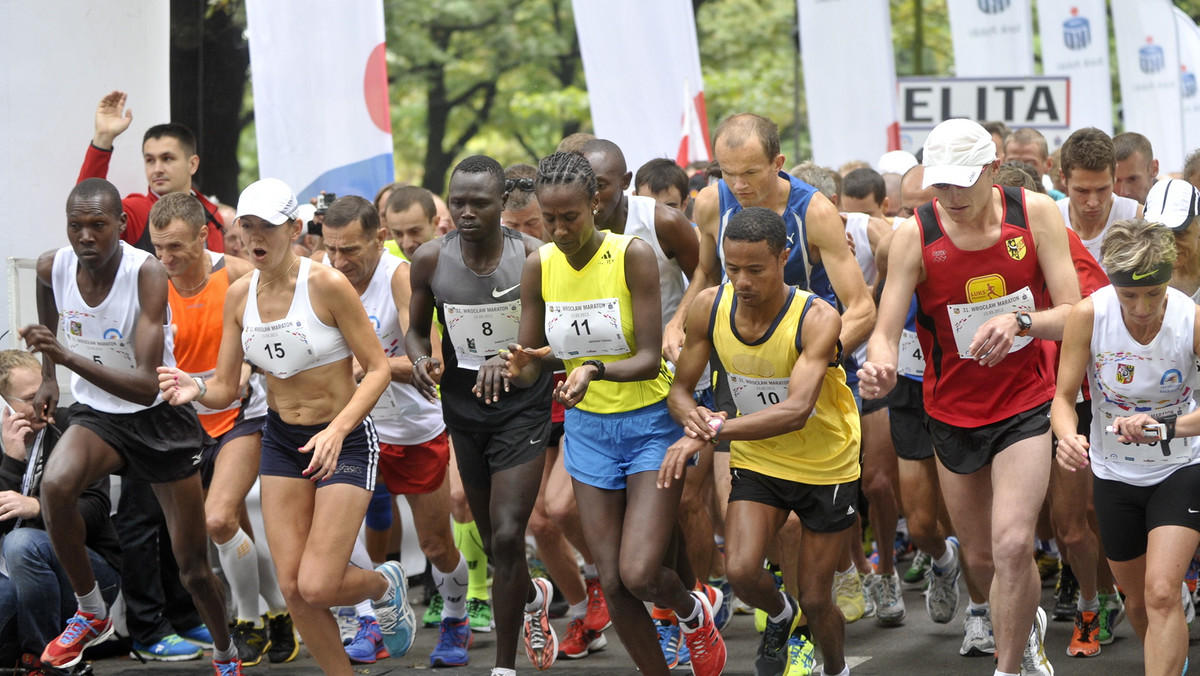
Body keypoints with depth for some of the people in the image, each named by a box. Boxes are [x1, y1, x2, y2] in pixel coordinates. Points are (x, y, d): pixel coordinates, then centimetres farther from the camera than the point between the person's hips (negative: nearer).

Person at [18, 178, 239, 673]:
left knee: (193, 568, 4)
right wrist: (48, 376, 11)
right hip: (95, 414, 3)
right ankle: (90, 613, -12)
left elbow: (146, 387, -36)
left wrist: (68, 358, -46)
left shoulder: (148, 275, -28)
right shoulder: (53, 267, -14)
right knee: (56, 485, -32)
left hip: (159, 415, -3)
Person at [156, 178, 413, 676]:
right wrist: (195, 390, -21)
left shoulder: (326, 284, -18)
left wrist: (336, 431, -29)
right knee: (292, 588, -2)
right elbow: (225, 388, 2)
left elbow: (377, 368, -15)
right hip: (280, 441, 5)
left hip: (346, 440, -5)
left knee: (317, 587, -13)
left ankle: (385, 585, 21)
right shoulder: (239, 295, -2)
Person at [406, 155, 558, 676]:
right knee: (493, 542, 16)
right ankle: (533, 596, 50)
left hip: (522, 405, -4)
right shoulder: (431, 260, -6)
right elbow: (416, 329, 9)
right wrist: (420, 360, -13)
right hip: (463, 405, 4)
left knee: (507, 539, -14)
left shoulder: (533, 257, -14)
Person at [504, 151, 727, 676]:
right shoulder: (539, 266, -4)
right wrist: (515, 368, -25)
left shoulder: (633, 255, -17)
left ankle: (694, 612, 20)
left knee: (639, 573, -14)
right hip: (587, 429, 4)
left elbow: (650, 358, -20)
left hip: (650, 421, -4)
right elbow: (529, 367, -1)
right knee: (612, 582, 0)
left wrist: (596, 370, -38)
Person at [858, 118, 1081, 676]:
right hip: (954, 413, 2)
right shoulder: (914, 236, -13)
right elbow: (886, 331, -17)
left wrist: (1020, 321, -35)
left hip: (1025, 404, -2)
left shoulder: (1035, 214, -12)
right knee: (982, 557, 14)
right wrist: (880, 366, -42)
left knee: (1013, 545, -21)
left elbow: (1073, 314, -14)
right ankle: (1028, 627, 47)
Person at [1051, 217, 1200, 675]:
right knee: (1137, 601, 17)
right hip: (1114, 472, 3)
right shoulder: (1089, 315, -20)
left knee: (1162, 594, -21)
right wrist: (1068, 436, -36)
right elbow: (1064, 397, -14)